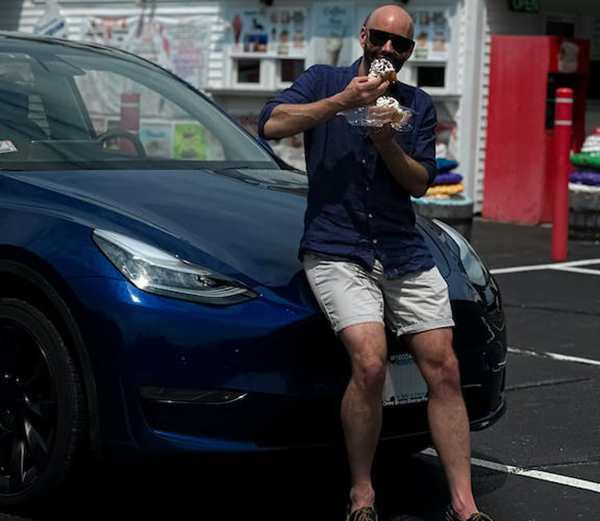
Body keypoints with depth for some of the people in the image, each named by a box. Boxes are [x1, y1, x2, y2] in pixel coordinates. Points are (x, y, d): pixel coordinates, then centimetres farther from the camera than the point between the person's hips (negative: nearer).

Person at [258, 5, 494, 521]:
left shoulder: (418, 106, 16)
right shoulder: (325, 81, 8)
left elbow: (420, 182, 8)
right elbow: (272, 124, -9)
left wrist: (387, 144, -10)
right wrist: (344, 101, -15)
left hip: (405, 253, 4)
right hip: (337, 251, -4)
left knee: (444, 370, -5)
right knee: (370, 363, -24)